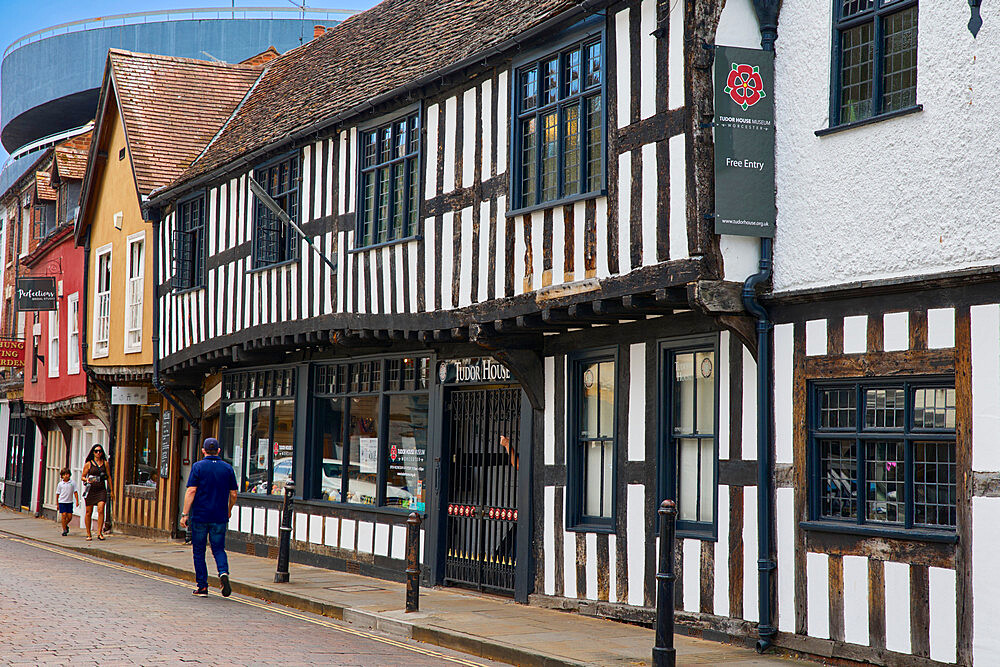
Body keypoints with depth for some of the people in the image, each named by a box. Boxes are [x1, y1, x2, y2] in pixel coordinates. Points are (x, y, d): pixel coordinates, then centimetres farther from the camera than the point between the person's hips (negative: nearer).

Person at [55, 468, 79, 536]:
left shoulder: (72, 483, 2)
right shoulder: (60, 484, 1)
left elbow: (75, 492, 4)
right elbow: (57, 494, 7)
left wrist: (77, 501, -2)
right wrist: (57, 504, 9)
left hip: (69, 502, 1)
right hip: (62, 502, -1)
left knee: (70, 516, 0)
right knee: (64, 515, -7)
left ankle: (66, 525, 30)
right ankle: (64, 530, 2)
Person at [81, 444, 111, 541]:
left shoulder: (105, 463, 8)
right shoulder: (88, 464, 3)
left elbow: (108, 476, 14)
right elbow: (83, 477, 7)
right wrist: (87, 480, -16)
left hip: (101, 489, 1)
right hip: (90, 489, -1)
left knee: (101, 510, -15)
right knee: (88, 512, 3)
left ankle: (99, 532, -13)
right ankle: (88, 534, 14)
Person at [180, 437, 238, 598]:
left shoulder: (198, 467, -4)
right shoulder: (227, 468, 5)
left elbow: (191, 490, -11)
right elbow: (233, 494, 8)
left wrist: (185, 514, -10)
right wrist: (228, 511, 24)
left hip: (199, 516, -2)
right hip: (220, 517, 2)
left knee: (199, 551, 8)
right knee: (219, 549, 11)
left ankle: (202, 587, 8)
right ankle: (223, 572, -18)